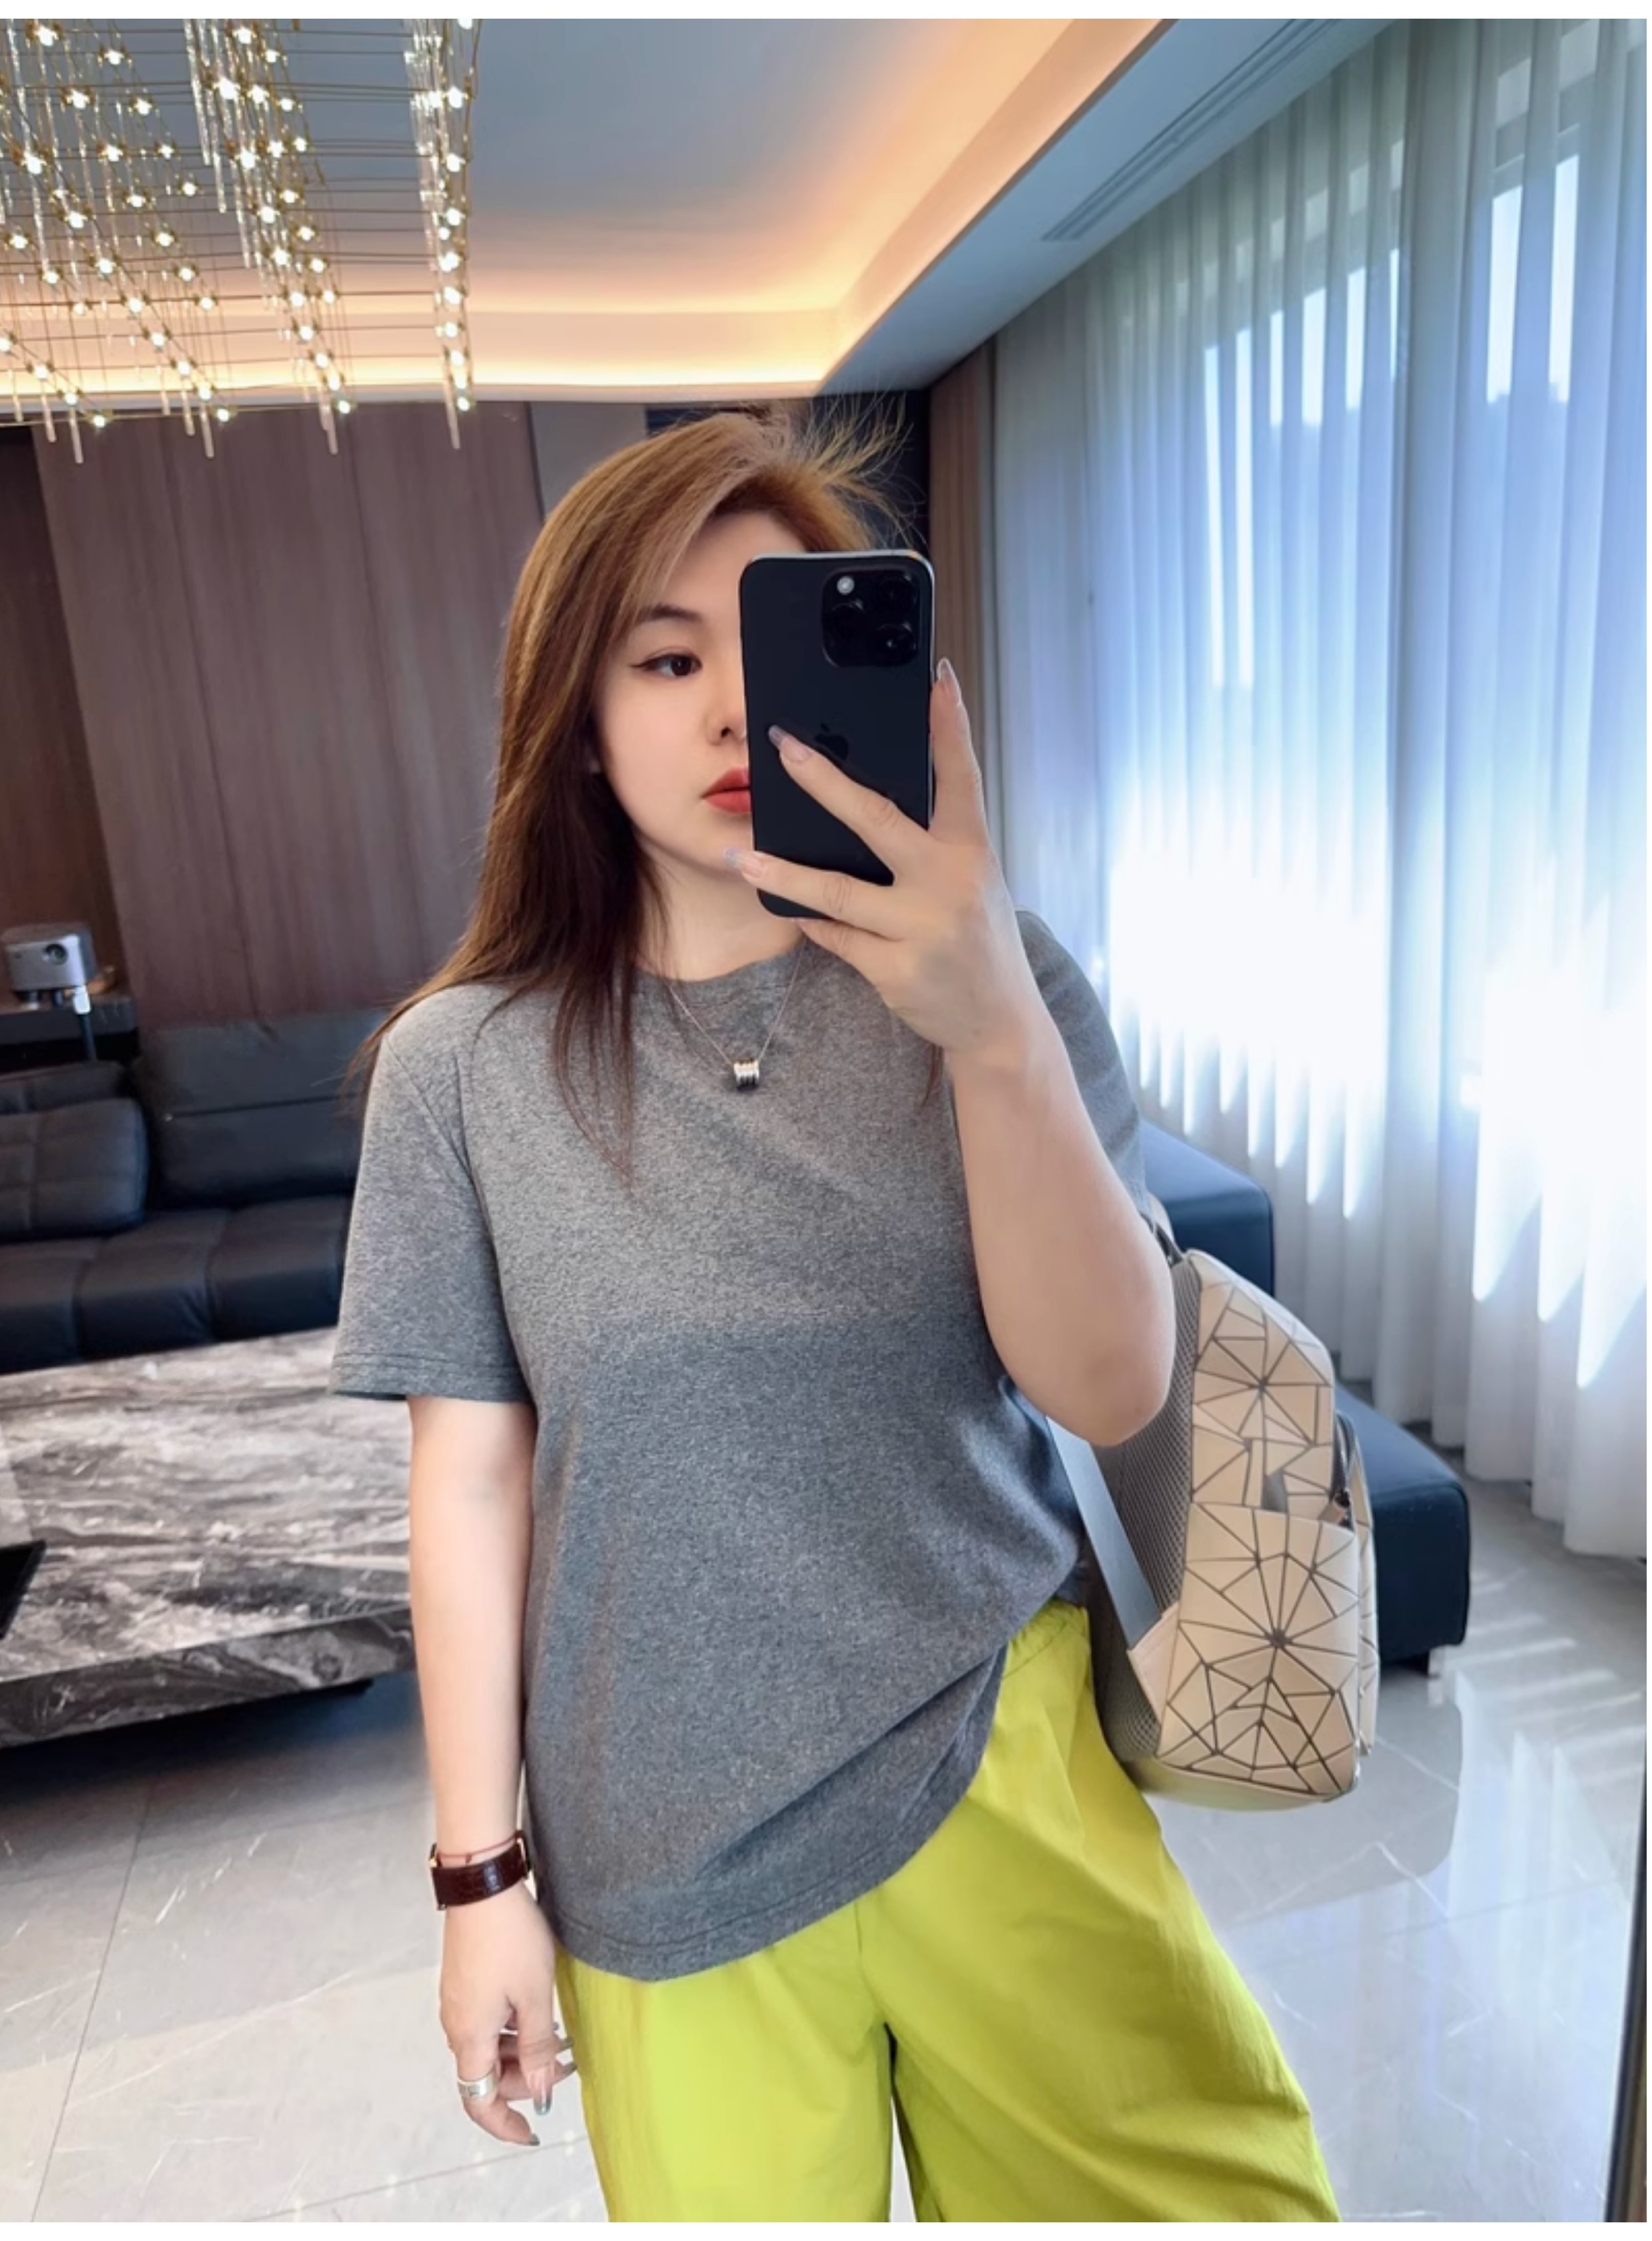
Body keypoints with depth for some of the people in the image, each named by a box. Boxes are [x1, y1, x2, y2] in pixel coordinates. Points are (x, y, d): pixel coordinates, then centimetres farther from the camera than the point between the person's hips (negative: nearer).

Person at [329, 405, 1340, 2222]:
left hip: (1005, 1770, 1)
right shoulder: (465, 1065, -9)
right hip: (664, 1850, 0)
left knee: (1199, 2190, 13)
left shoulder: (987, 982, -7)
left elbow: (1111, 1390, -15)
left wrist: (995, 1034, -30)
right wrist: (484, 1875, 0)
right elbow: (471, 1479, -4)